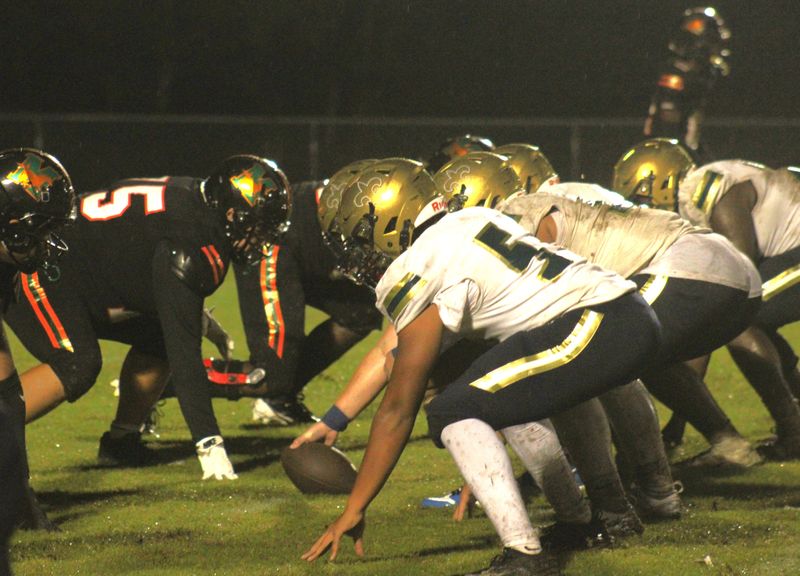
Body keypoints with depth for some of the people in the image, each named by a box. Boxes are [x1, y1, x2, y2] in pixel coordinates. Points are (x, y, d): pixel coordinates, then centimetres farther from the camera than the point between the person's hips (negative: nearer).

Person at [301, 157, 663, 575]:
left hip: (594, 328, -10)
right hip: (640, 318, 10)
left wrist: (354, 510, 4)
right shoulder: (471, 222, 20)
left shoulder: (421, 278, -4)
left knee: (455, 413, -11)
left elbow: (398, 410, -2)